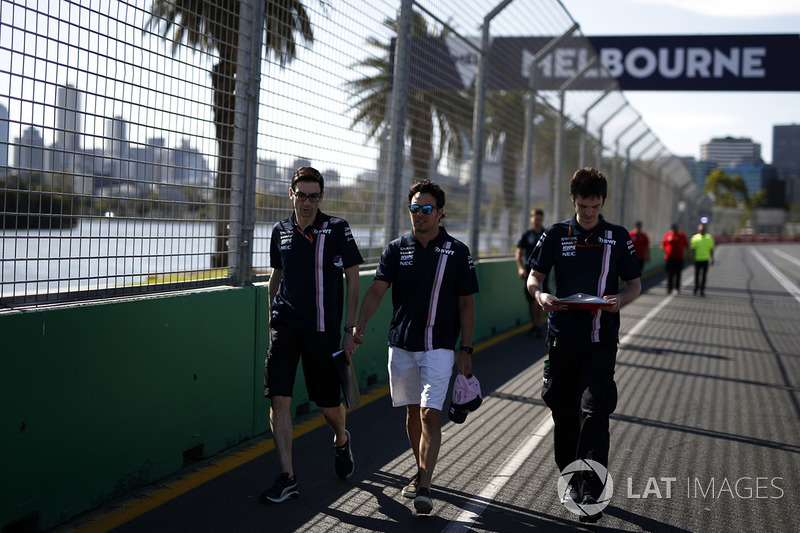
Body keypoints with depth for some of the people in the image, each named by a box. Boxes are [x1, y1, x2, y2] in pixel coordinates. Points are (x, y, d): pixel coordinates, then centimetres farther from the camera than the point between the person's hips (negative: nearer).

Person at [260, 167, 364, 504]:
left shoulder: (337, 229, -5)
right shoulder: (280, 231, 6)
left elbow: (353, 279, -2)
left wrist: (351, 330, -5)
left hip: (323, 330, -2)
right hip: (285, 326, 2)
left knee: (328, 403, 6)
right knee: (279, 399, -8)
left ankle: (341, 439, 41)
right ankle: (287, 478, 0)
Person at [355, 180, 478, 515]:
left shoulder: (457, 252, -1)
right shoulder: (396, 249, 3)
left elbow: (466, 303, 2)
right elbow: (376, 289, -7)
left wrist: (466, 349, -2)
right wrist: (359, 326, -23)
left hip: (439, 346, -3)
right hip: (401, 344, 3)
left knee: (430, 414, -11)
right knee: (412, 412, 13)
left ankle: (424, 487, -9)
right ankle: (421, 471, 30)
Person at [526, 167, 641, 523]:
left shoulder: (618, 237, 5)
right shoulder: (556, 235, 5)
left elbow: (635, 283, 9)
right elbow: (534, 277, 7)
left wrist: (621, 300, -13)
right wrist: (540, 295, -17)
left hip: (601, 338, -2)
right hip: (563, 335, 2)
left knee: (594, 412, -11)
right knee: (563, 411, 9)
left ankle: (591, 493, -9)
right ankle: (571, 480, 28)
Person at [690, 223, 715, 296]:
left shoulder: (709, 237, 8)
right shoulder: (695, 237, 0)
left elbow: (711, 249, 11)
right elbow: (693, 249, -1)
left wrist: (712, 259, 8)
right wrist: (693, 259, -5)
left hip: (706, 260, 2)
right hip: (697, 259, -2)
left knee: (704, 276, 3)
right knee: (697, 275, 2)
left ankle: (702, 291, 9)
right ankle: (696, 289, 15)